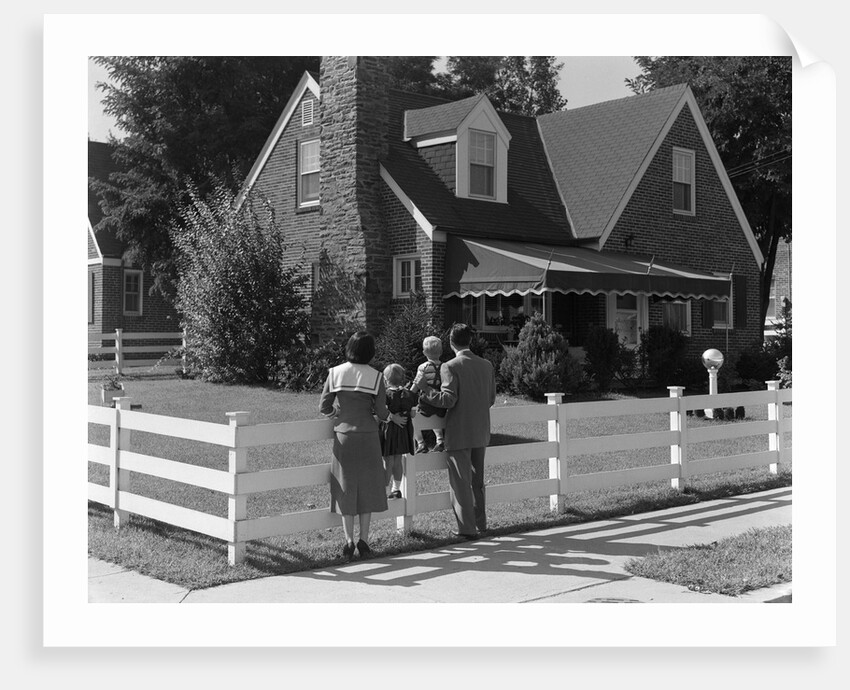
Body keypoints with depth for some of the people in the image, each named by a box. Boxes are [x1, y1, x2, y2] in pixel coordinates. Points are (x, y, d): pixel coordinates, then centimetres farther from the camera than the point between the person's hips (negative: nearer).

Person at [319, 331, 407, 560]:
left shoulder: (335, 373, -3)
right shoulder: (375, 376, -6)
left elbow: (324, 407, -3)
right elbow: (381, 412, -7)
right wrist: (392, 418, 14)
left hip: (343, 437, 1)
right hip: (367, 438, -1)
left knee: (346, 488, 10)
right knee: (367, 487, 9)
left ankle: (349, 540, 7)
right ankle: (363, 540, 8)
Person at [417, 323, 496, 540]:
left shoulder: (450, 367, -13)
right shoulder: (486, 365, 5)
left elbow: (449, 400, -19)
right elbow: (491, 399, 8)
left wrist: (425, 394, -7)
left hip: (459, 434, -6)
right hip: (481, 433, 6)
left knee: (461, 483, 2)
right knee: (477, 480, 18)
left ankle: (467, 528, 4)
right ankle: (480, 523, 26)